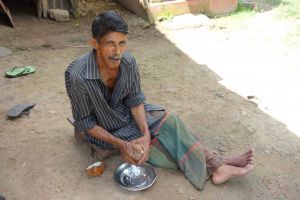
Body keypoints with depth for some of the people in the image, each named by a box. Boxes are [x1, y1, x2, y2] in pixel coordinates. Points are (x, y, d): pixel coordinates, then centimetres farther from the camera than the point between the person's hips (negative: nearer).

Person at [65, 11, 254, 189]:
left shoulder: (128, 61, -20)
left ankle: (215, 164, -2)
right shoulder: (78, 76, -33)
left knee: (168, 120, -11)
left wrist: (146, 133, -24)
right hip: (103, 127, -4)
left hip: (127, 112, 4)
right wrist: (120, 144, -26)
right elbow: (85, 122, -21)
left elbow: (135, 99, -9)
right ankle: (214, 166, 2)